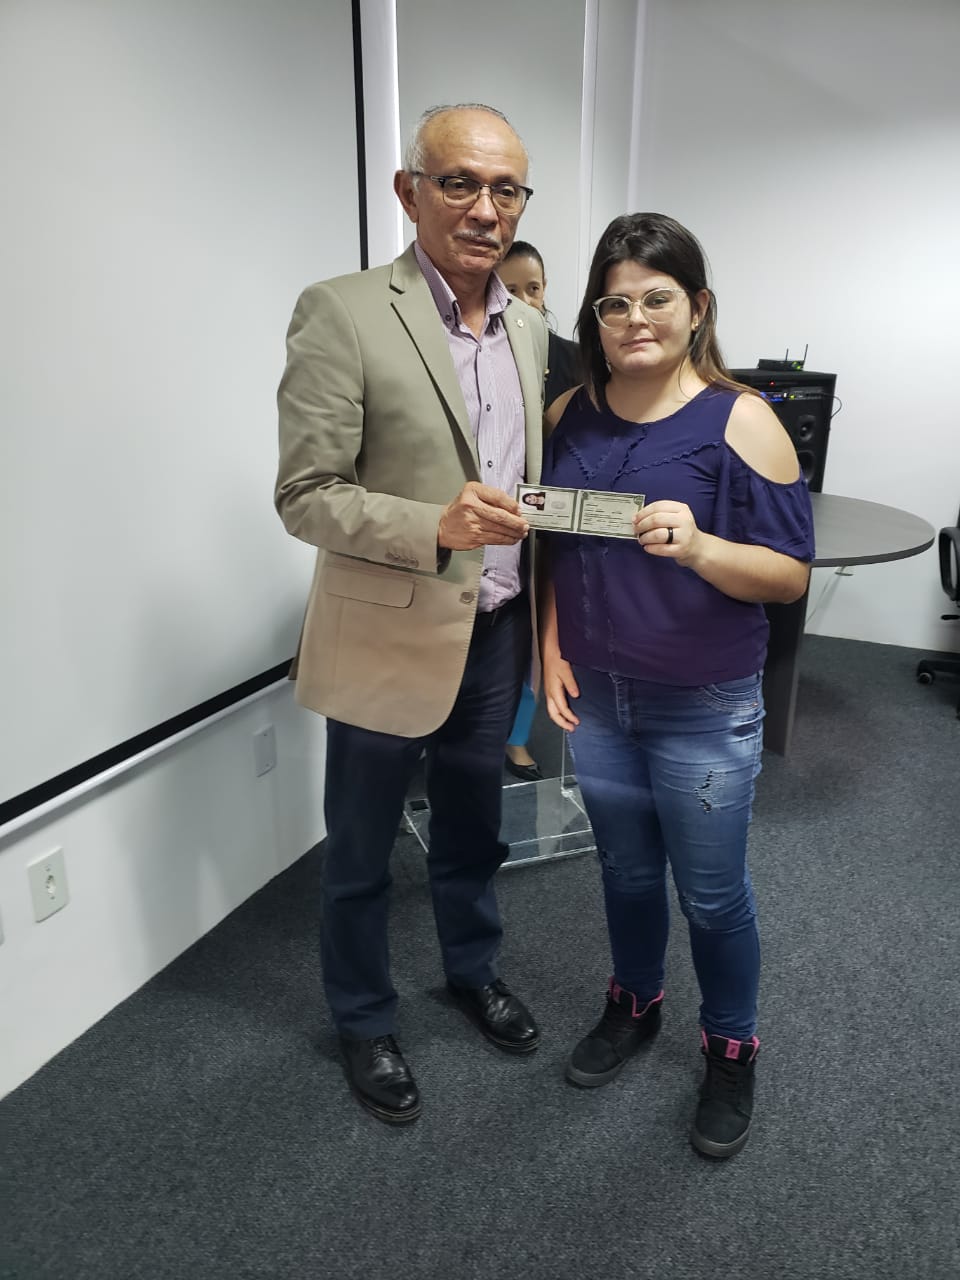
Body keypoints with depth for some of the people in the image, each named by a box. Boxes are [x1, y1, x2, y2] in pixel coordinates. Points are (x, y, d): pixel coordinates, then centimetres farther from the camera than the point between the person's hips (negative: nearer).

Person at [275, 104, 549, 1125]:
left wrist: (540, 621, 9)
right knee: (361, 854, 14)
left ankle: (473, 971, 50)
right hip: (389, 642, -5)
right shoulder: (341, 314, -14)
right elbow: (305, 494, -16)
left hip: (497, 636, 6)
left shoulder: (530, 327, 6)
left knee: (472, 829, 24)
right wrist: (434, 528, -31)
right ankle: (363, 1022, 39)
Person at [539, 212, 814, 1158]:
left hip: (705, 712, -3)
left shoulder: (740, 421, -12)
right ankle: (634, 1005, 47)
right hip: (595, 698, 4)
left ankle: (730, 1051, 38)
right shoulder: (570, 416, 1)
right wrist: (551, 650, -1)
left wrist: (696, 547, -30)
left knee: (711, 895, 11)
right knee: (626, 870, 21)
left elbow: (791, 573, -13)